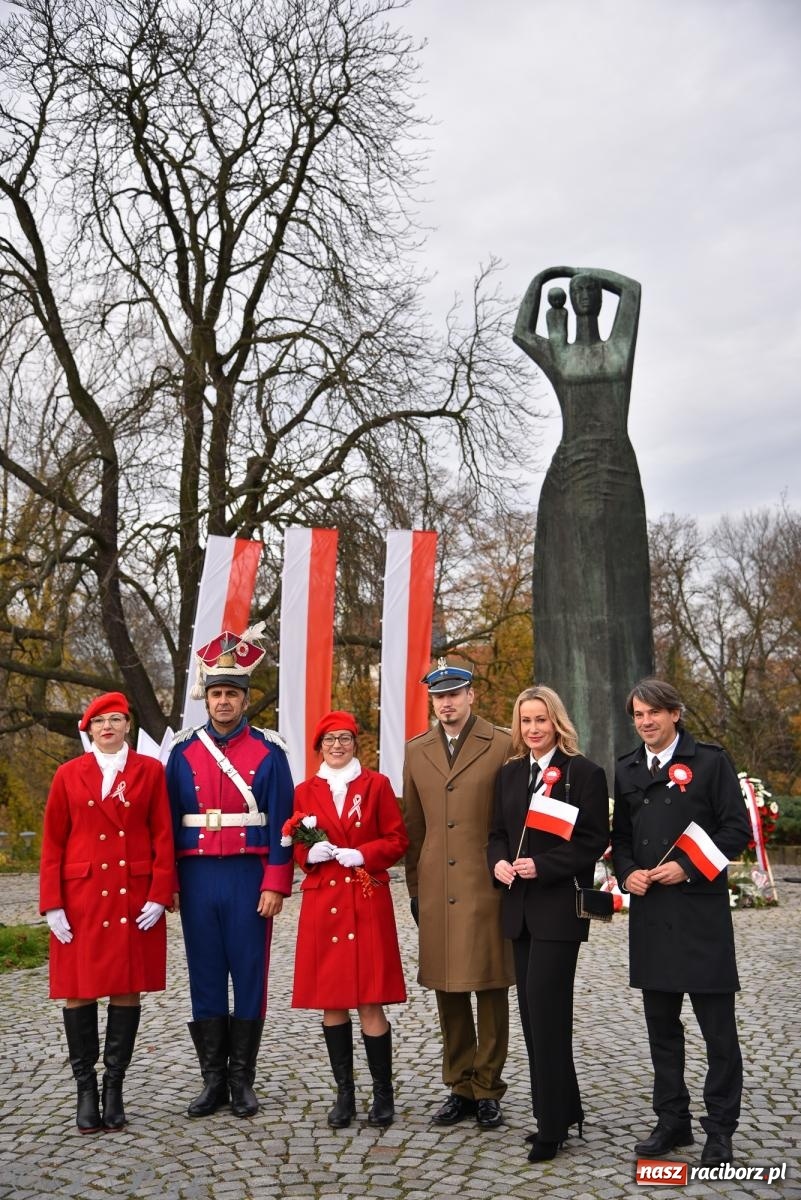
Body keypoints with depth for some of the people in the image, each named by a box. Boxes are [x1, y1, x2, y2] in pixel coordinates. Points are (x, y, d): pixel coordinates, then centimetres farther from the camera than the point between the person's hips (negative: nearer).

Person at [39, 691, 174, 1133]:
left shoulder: (150, 771, 3)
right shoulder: (69, 775, 5)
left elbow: (163, 837, 1)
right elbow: (52, 844, 3)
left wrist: (160, 895, -7)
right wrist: (52, 904, -4)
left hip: (134, 898, 0)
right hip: (81, 898, 0)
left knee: (127, 989, 5)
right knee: (78, 990, 2)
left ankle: (114, 1086, 17)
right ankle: (85, 1087, 16)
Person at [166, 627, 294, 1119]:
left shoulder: (268, 750, 0)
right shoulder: (184, 750, 6)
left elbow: (281, 821, -3)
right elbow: (170, 819, 6)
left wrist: (276, 885, -9)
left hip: (249, 879, -2)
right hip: (198, 879, 2)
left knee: (249, 976, 4)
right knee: (205, 978, 7)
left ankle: (242, 1080, 17)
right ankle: (213, 1080, 18)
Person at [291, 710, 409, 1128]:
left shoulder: (377, 785, 3)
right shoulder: (305, 791, 8)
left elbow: (398, 839, 3)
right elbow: (296, 847, 13)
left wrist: (363, 854, -12)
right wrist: (310, 853, -8)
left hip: (367, 903, -2)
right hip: (321, 903, 2)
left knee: (370, 1002, -4)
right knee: (330, 1001, 5)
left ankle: (383, 1093, 11)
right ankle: (344, 1093, 18)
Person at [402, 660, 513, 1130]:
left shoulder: (503, 746, -2)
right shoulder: (417, 751, 10)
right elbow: (413, 826, 14)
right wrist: (414, 887, 12)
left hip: (488, 888, -4)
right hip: (437, 893, 4)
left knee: (491, 988, 4)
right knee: (447, 990, 11)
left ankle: (487, 1089, 17)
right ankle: (460, 1087, 24)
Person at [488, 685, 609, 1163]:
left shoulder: (584, 773, -7)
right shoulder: (510, 773, 11)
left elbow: (594, 842, -10)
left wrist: (542, 866, -18)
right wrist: (499, 862, -6)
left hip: (559, 905, -7)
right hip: (519, 907, 7)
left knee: (546, 1011, -7)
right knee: (534, 1012, 12)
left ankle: (552, 1125, 5)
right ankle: (563, 1109, 26)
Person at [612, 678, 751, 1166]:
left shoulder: (710, 760, -3)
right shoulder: (627, 769, 11)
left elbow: (737, 830, -6)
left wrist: (687, 867, -15)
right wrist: (627, 872, -3)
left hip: (701, 910, -5)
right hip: (649, 912, 5)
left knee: (717, 1026, 2)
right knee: (661, 1023, 13)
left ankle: (721, 1128, 15)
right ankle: (673, 1120, 26)